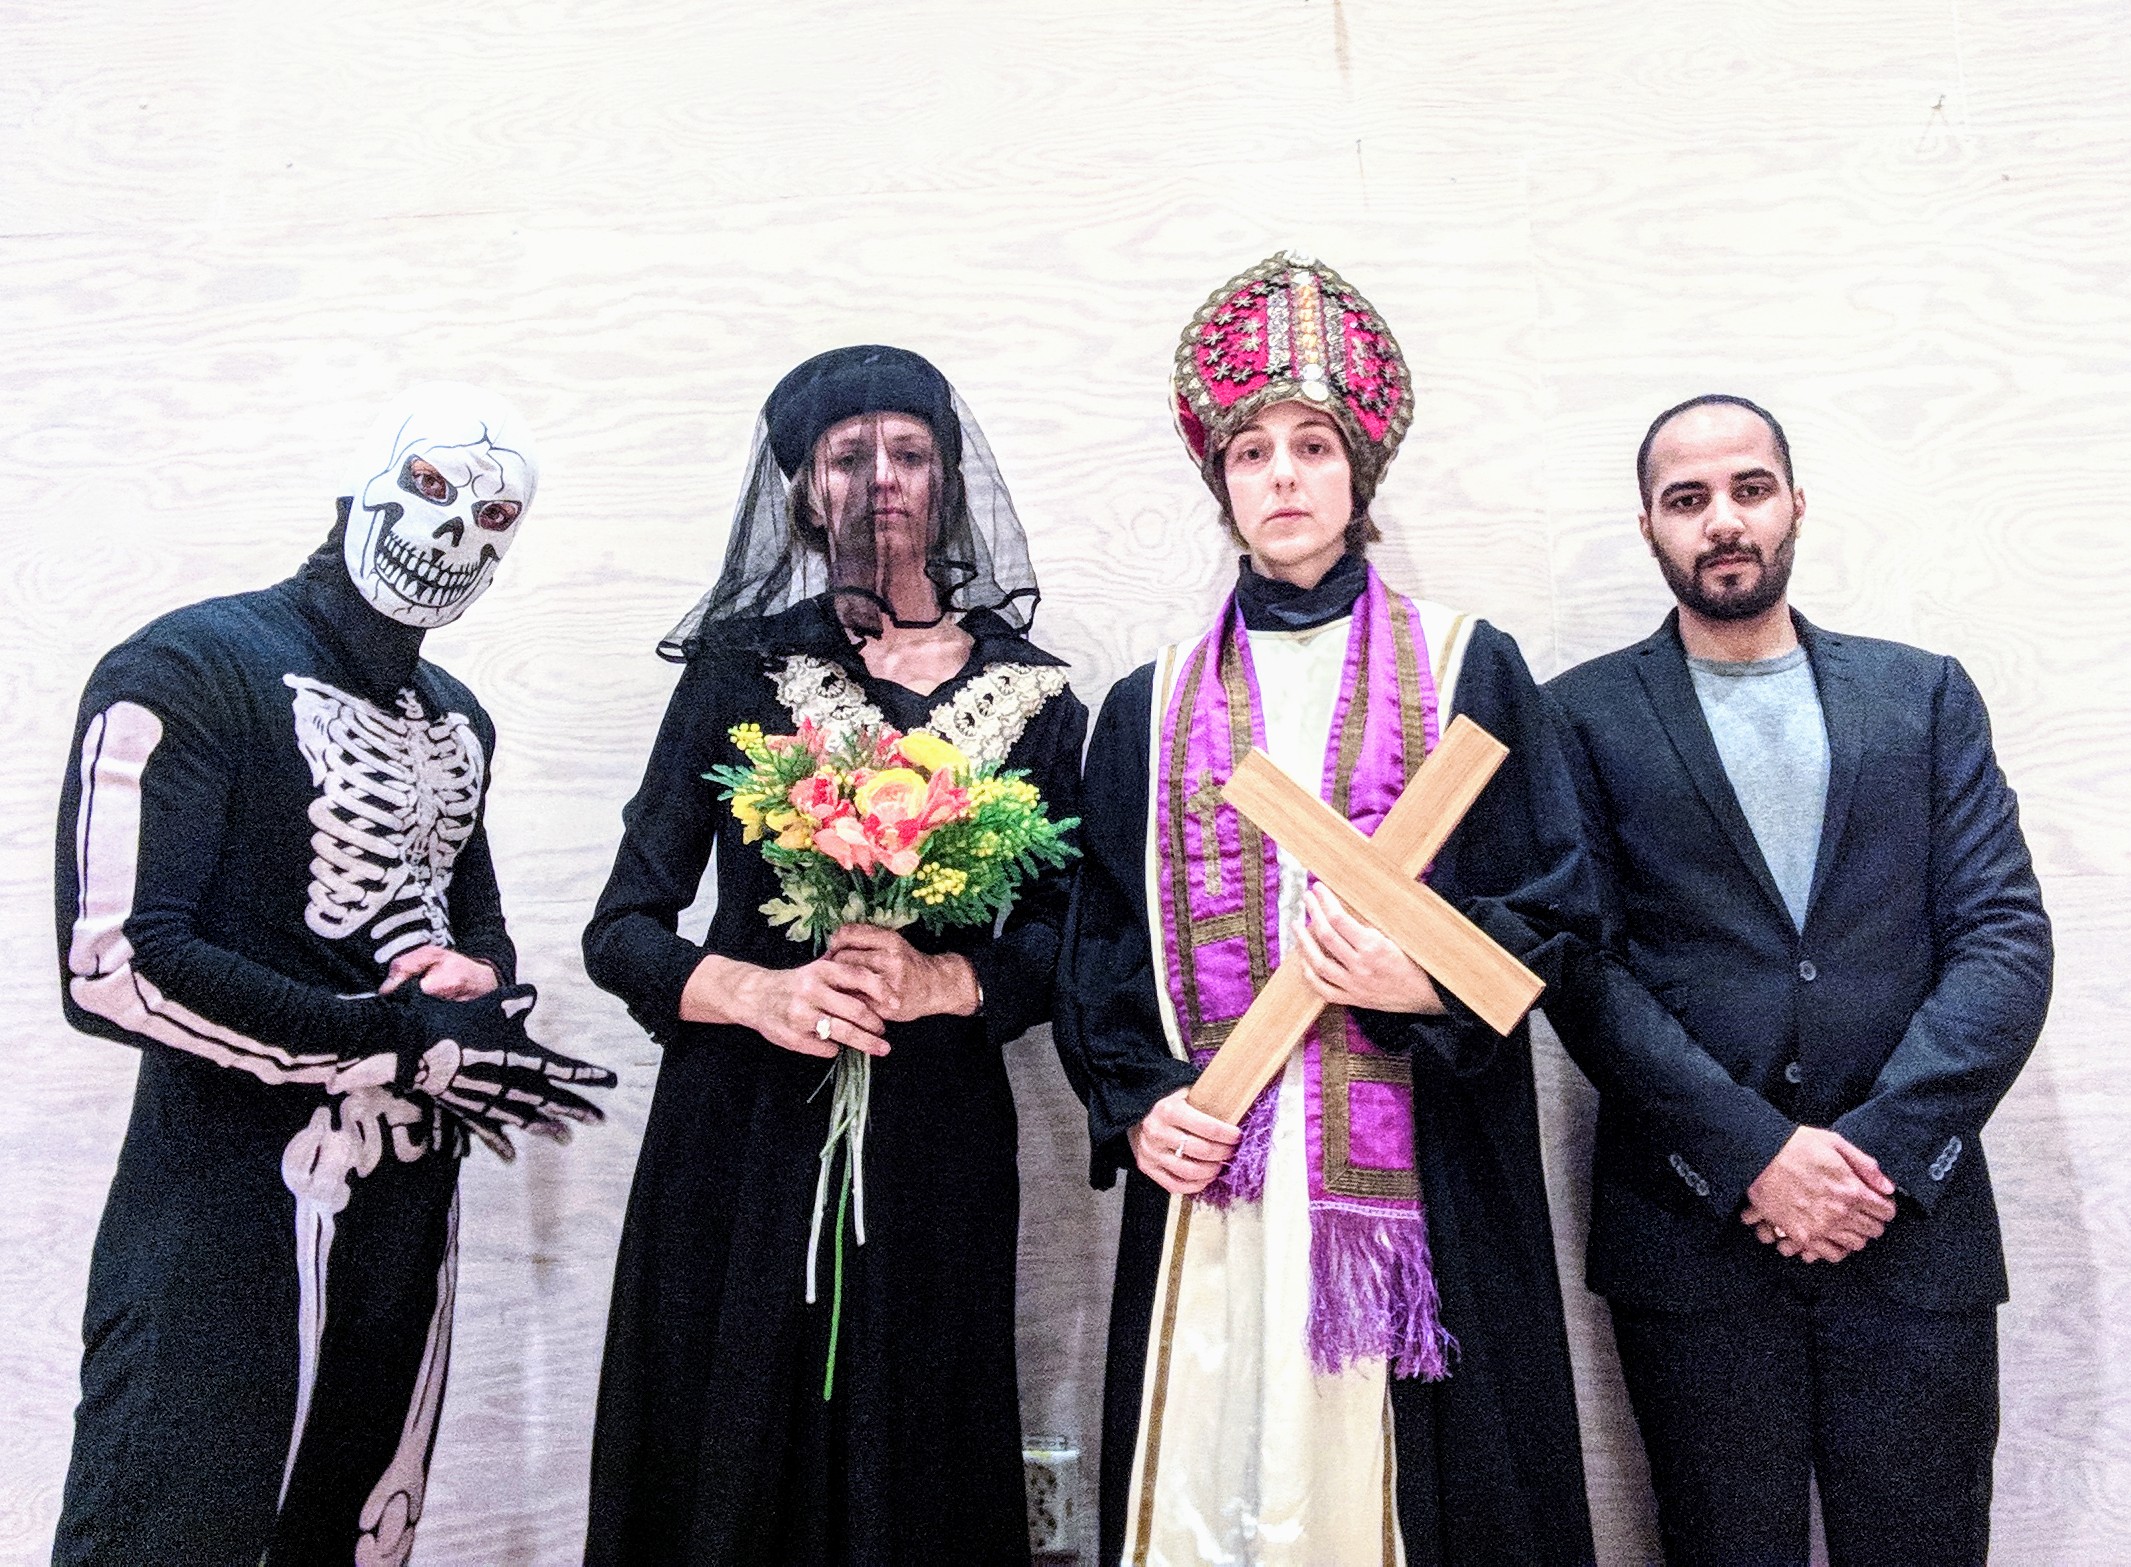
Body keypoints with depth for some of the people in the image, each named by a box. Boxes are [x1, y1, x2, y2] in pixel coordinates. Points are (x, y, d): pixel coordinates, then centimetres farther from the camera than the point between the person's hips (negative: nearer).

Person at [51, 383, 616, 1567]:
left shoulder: (457, 722, 13)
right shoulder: (190, 670, -11)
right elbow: (114, 966, -19)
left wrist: (487, 978, -3)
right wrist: (408, 1046, -18)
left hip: (411, 1204, 7)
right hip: (229, 1212, -7)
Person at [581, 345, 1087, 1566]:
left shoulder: (1033, 695, 6)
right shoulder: (743, 664, 4)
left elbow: (1065, 938, 1)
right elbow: (623, 928, 1)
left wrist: (939, 981, -16)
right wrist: (759, 991, -16)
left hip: (935, 1149, 1)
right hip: (741, 1143, 0)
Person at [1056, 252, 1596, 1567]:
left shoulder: (1468, 668, 5)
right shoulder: (1155, 704, 10)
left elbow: (1557, 904, 2)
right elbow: (1103, 940, 11)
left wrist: (1426, 987, -15)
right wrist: (1136, 1106, -3)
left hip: (1417, 1183, -1)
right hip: (1210, 1181, 2)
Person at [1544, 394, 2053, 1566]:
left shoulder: (1925, 696, 10)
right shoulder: (1586, 715, 3)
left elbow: (2007, 942, 2)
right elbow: (1581, 967, -5)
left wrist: (1885, 1148, -10)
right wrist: (1756, 1152, -13)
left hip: (1912, 1224, 2)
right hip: (1690, 1232, -1)